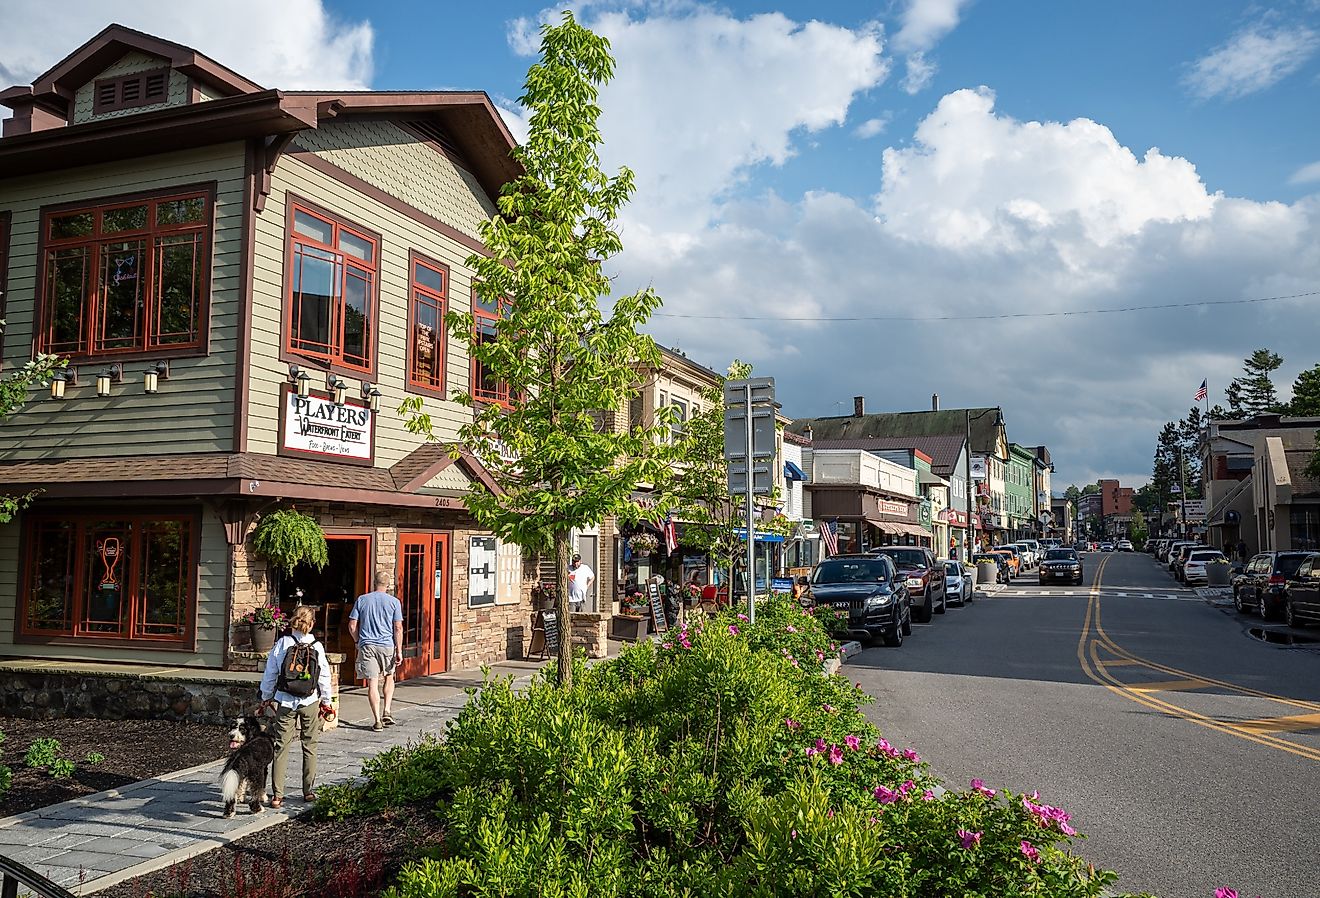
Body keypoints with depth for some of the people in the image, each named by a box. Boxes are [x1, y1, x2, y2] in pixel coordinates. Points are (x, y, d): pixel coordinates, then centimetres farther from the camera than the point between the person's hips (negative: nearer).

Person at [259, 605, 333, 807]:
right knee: (310, 746, 12)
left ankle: (277, 795, 0)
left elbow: (270, 673, 2)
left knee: (281, 747, 4)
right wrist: (326, 701, 11)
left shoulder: (281, 643, -5)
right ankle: (309, 791, 18)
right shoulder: (316, 646, -7)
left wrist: (266, 697, 15)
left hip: (285, 702, 1)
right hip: (310, 702, 0)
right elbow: (324, 676, -1)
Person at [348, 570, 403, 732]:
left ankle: (378, 721, 0)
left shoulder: (361, 600, 4)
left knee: (372, 684, 1)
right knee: (389, 678, 20)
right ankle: (386, 712, 10)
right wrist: (399, 651, 0)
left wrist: (357, 641, 19)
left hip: (367, 645, 0)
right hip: (387, 645, 0)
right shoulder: (394, 602, -1)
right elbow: (398, 628, -4)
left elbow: (352, 626, 4)